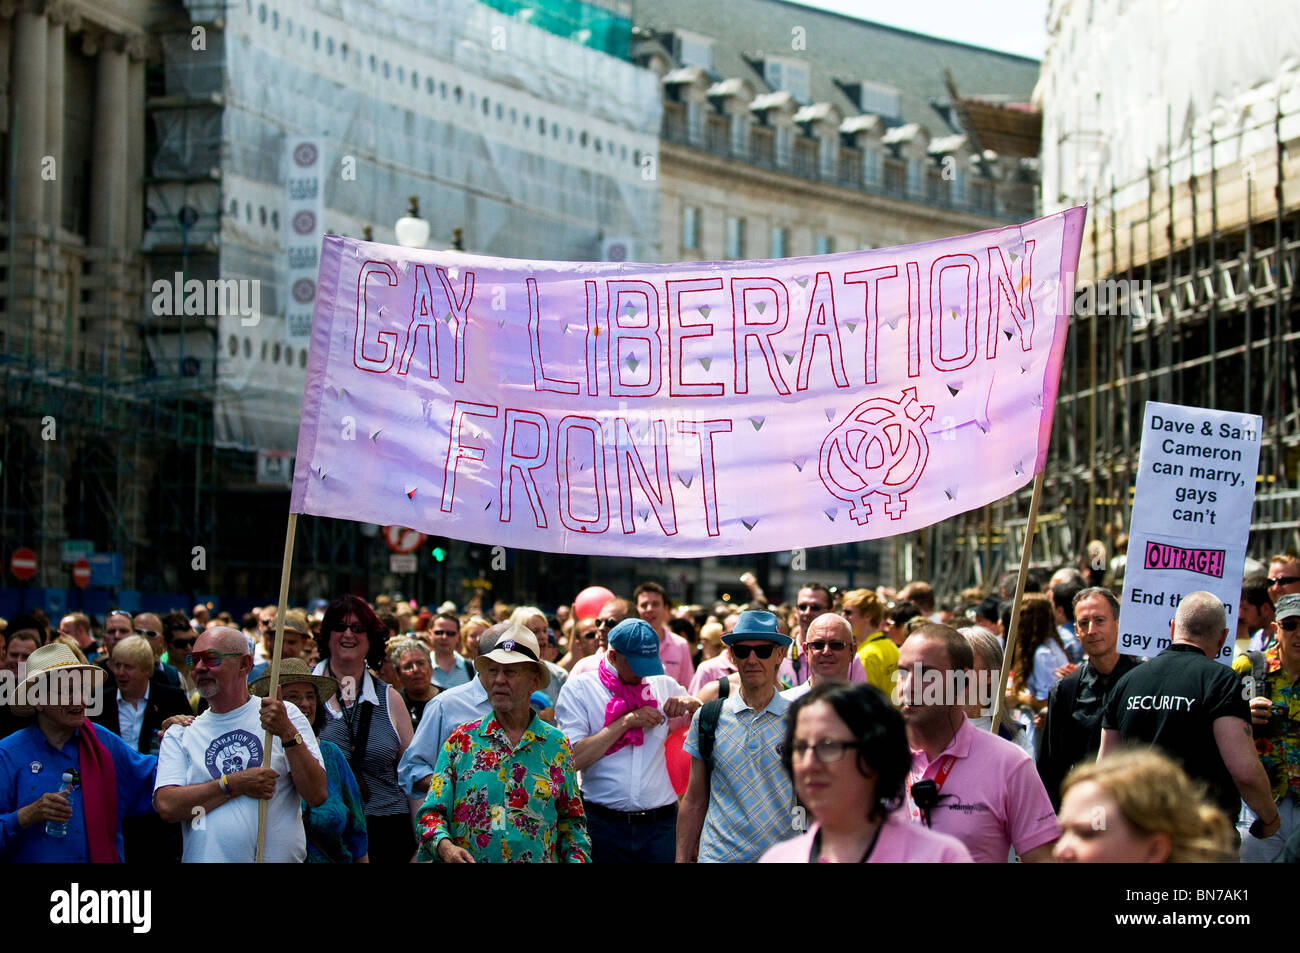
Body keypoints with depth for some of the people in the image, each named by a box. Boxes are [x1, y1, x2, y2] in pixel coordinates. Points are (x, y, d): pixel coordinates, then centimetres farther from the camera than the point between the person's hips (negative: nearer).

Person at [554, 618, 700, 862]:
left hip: (660, 824, 3)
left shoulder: (664, 685, 11)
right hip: (603, 824, -3)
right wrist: (626, 721, -13)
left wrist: (691, 703, 1)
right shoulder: (578, 689, -1)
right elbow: (574, 759, -13)